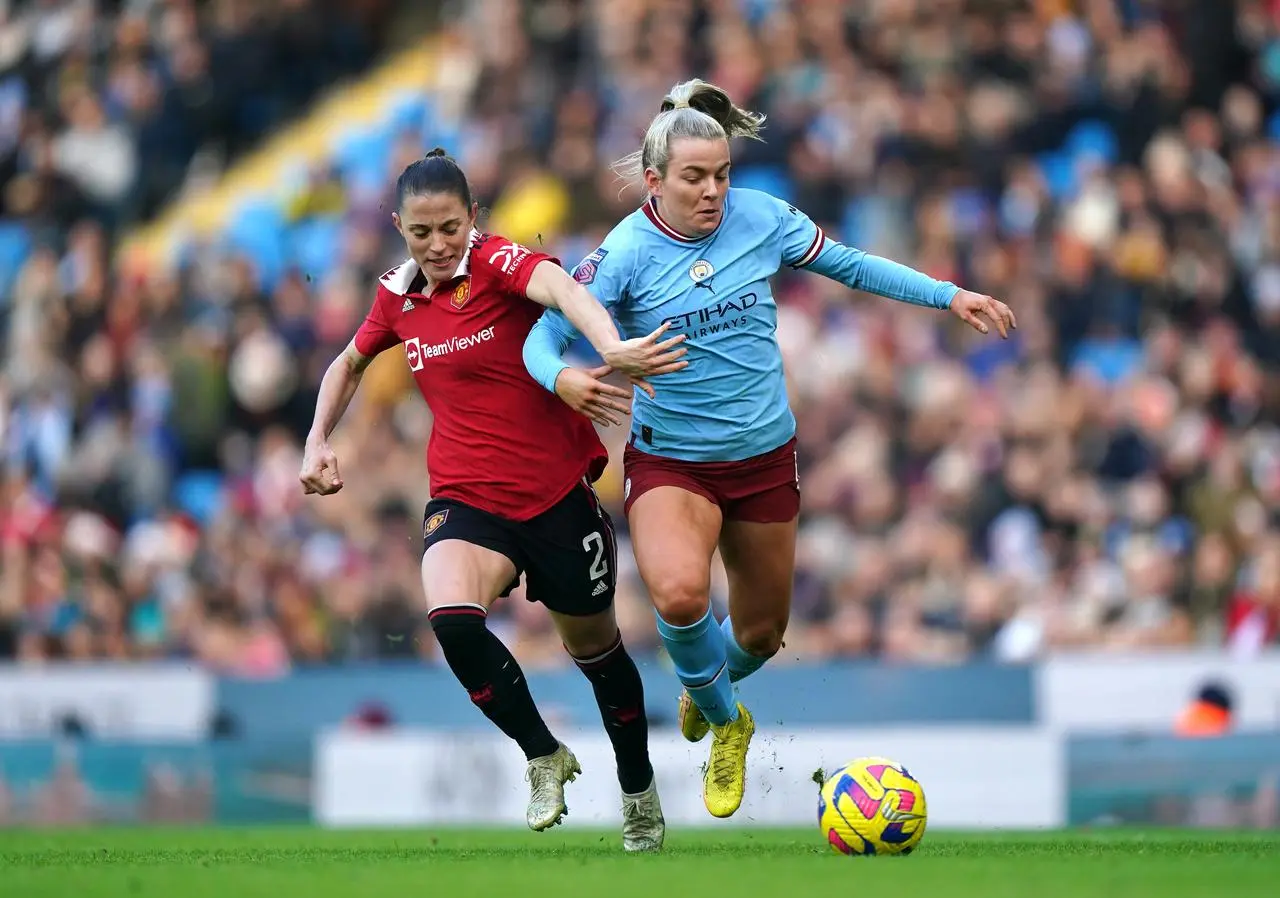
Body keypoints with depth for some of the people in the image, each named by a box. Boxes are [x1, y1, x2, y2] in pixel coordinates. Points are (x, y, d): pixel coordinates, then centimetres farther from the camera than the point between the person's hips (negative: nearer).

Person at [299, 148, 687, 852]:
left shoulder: (497, 261, -14)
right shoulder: (398, 297, 4)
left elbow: (559, 286, -37)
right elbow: (350, 363, 25)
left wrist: (612, 348, -58)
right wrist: (318, 442, 11)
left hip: (559, 493, -3)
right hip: (466, 499, 3)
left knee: (594, 648, 13)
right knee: (451, 617, -28)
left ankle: (640, 793, 40)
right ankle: (544, 756, -7)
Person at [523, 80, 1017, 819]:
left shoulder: (763, 219, -8)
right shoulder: (626, 256, -17)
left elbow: (849, 264, 8)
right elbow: (544, 337, -16)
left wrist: (949, 296, 7)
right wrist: (564, 377, -39)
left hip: (765, 458, 4)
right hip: (670, 462, -4)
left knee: (761, 636, 14)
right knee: (681, 594, -32)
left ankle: (704, 695, 53)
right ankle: (724, 722, -1)